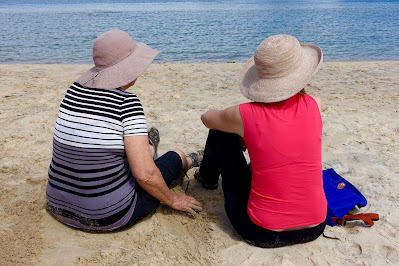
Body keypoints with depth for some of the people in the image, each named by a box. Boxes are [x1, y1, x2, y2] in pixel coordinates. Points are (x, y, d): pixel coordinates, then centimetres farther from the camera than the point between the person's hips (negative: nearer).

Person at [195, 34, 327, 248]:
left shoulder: (245, 115, -17)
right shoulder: (314, 106, -10)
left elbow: (207, 118, 9)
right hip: (314, 229, 4)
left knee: (221, 132, 11)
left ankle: (208, 178, 44)